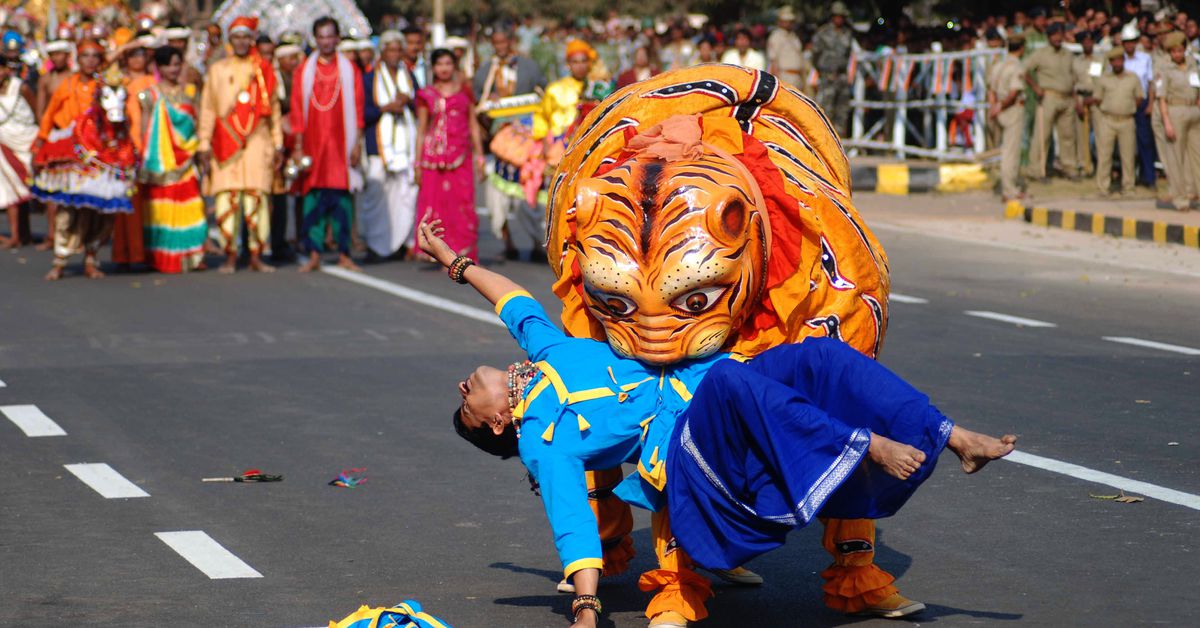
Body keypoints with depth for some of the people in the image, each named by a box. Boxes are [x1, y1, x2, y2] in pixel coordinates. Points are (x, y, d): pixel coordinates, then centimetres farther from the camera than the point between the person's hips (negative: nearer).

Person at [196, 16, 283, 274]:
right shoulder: (217, 70, 12)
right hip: (226, 143, 0)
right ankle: (230, 256, -1)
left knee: (257, 197, -6)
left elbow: (273, 108, 13)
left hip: (257, 140, 0)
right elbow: (207, 109, 9)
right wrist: (204, 144, 2)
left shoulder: (263, 70, 12)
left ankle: (256, 255, -1)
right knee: (227, 197, -6)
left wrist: (277, 143, 8)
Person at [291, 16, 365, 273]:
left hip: (341, 143, 0)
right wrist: (298, 146, -1)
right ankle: (314, 255, 2)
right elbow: (298, 112, 6)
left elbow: (357, 110, 4)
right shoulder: (303, 72, 7)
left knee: (342, 196, -2)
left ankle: (344, 254, 3)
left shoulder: (349, 71, 6)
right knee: (314, 197, -2)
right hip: (313, 144, 0)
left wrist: (357, 144, -4)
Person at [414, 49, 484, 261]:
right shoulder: (427, 95, 8)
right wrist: (418, 163, 3)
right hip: (434, 156, 0)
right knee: (436, 203, -4)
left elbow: (474, 125, 12)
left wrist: (479, 156, 6)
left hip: (461, 156, 0)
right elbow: (421, 130, 9)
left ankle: (464, 254, -3)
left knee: (463, 202, -6)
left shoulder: (464, 91, 11)